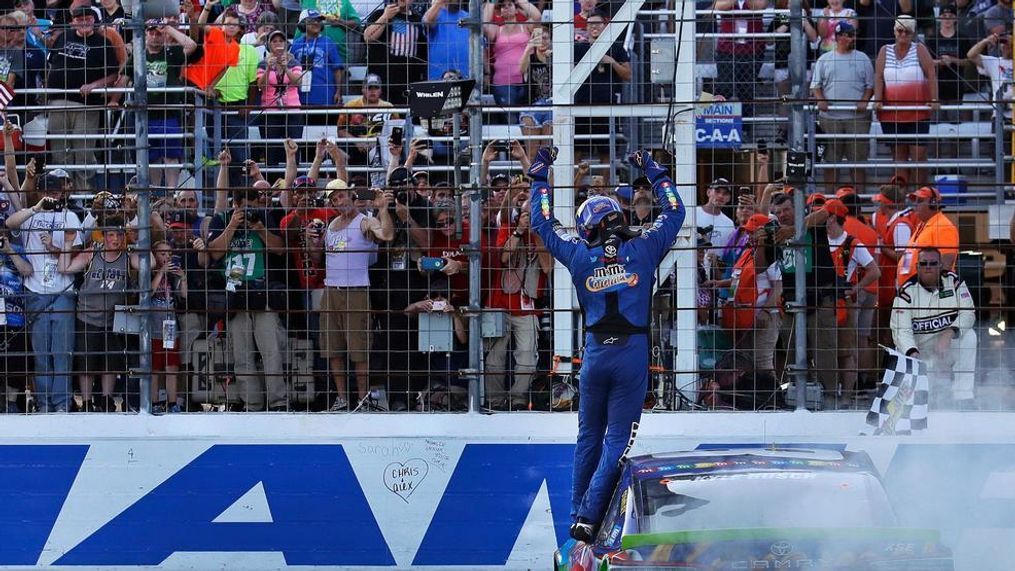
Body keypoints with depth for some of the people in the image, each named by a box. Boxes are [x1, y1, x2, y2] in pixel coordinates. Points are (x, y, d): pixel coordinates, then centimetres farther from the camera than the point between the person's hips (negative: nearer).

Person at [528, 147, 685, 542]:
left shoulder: (581, 256, 1)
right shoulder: (643, 249, -1)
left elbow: (543, 223, 15)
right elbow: (674, 213, 13)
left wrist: (539, 175, 25)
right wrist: (652, 171, 23)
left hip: (595, 353, 2)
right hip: (633, 353, -2)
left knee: (589, 437, 16)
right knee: (618, 439, 0)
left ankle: (577, 516, 18)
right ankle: (590, 515, -12)